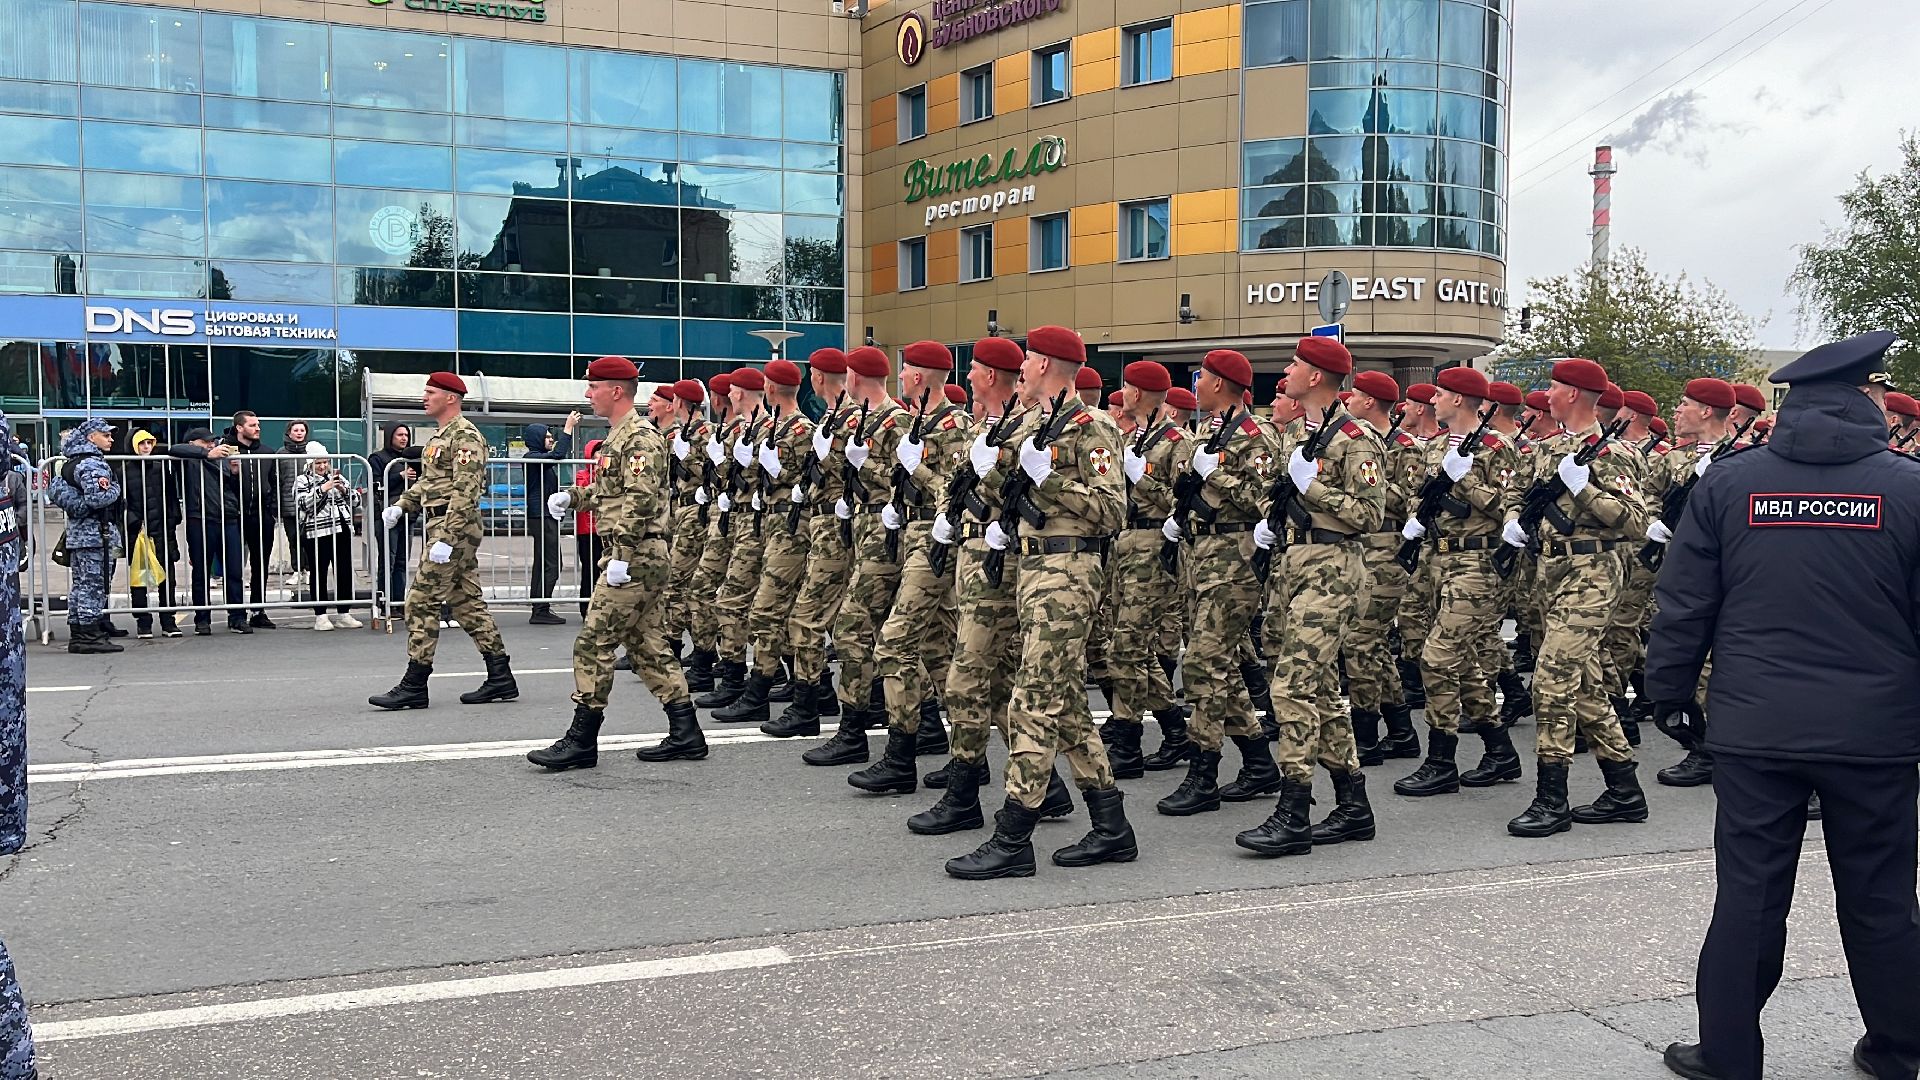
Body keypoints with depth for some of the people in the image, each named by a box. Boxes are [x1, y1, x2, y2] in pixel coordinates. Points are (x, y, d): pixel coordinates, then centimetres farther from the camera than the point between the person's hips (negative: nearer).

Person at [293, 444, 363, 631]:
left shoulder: (338, 478, 16)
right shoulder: (303, 481, 4)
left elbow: (356, 501, 13)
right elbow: (303, 504, -12)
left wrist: (344, 490, -5)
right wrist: (322, 489, -19)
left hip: (342, 532, 4)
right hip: (316, 535, -4)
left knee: (345, 573, 5)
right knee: (319, 575, 0)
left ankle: (344, 615, 12)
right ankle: (320, 616, 5)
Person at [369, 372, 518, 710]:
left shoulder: (465, 436, -14)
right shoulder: (439, 437, 19)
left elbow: (464, 492, -21)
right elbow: (427, 482, 26)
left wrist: (446, 539, -26)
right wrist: (401, 505, 8)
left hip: (454, 529, -10)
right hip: (455, 531, 10)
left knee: (421, 602, -8)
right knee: (467, 602, 11)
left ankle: (414, 686, -2)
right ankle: (500, 679, 14)